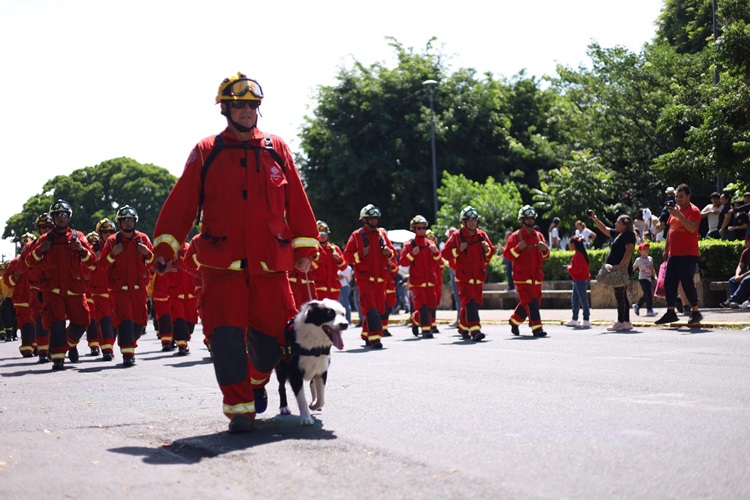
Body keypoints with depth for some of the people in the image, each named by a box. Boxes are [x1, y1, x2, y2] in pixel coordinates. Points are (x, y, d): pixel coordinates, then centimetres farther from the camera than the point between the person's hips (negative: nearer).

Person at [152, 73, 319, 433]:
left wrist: (304, 248, 7)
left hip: (270, 262, 2)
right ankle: (239, 408, -1)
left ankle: (257, 380, 37)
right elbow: (181, 203, 2)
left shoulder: (276, 149, 9)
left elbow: (297, 202, 10)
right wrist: (165, 246, -5)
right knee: (227, 336, -8)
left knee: (270, 334, 6)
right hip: (221, 264, -1)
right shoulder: (206, 153, 5)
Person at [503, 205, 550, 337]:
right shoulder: (515, 237, -2)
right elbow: (507, 254, -7)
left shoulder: (539, 236, 12)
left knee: (531, 302, 11)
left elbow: (545, 256, 12)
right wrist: (518, 248, -23)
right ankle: (536, 328, -12)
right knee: (531, 301, -14)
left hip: (536, 276, 6)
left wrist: (544, 249, -10)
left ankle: (514, 321, 30)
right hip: (522, 276, -6)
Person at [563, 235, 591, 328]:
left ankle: (586, 321, -6)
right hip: (578, 280, 11)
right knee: (575, 300, 16)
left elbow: (578, 269, -23)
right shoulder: (579, 254, 13)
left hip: (581, 280, -11)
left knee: (583, 300, -8)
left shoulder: (578, 255, -19)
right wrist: (570, 268, 10)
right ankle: (574, 320, 23)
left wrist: (569, 269, -9)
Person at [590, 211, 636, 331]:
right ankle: (626, 322, 13)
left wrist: (620, 265, -28)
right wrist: (594, 219, 25)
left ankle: (621, 322, -12)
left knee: (620, 295, -11)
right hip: (616, 269, 10)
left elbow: (629, 251, -21)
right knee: (621, 296, 10)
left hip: (622, 269, -10)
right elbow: (604, 229, 31)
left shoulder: (628, 235, -9)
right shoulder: (617, 234, 19)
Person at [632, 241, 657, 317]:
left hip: (649, 279, 7)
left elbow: (652, 269, 18)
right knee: (648, 294, -15)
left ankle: (637, 305, 29)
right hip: (642, 279, -7)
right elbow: (633, 268, -1)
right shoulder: (639, 260, -4)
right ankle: (649, 310, -15)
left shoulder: (650, 259, 13)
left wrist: (655, 276, 8)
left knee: (646, 295, 10)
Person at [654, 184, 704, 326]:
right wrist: (666, 249, 21)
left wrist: (679, 215, -31)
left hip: (688, 254, -8)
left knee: (687, 283, -9)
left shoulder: (693, 210, -8)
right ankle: (670, 312, 9)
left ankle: (696, 312, 3)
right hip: (674, 254, 8)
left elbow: (692, 228, -24)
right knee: (669, 283, 4)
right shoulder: (674, 209, 16)